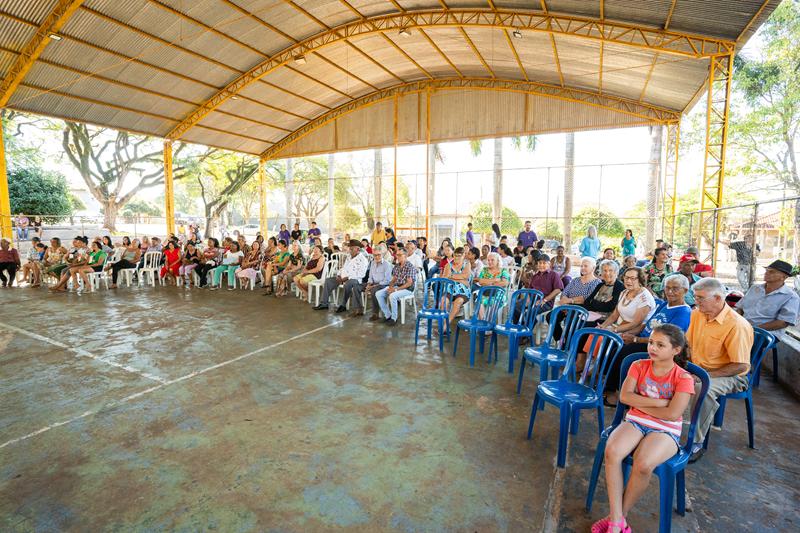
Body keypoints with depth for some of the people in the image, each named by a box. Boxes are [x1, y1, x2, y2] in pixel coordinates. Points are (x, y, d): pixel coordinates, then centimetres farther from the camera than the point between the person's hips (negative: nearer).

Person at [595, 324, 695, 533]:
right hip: (635, 422, 3)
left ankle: (620, 515, -8)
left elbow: (672, 414, -16)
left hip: (665, 431, -3)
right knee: (612, 452, -29)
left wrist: (638, 403, -7)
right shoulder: (639, 366, 5)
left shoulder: (683, 378, -5)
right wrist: (658, 402, -14)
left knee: (643, 464, -33)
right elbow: (625, 396, -5)